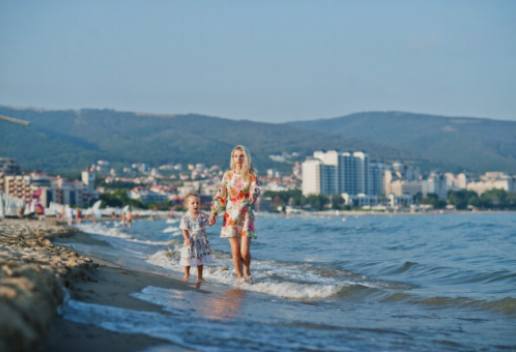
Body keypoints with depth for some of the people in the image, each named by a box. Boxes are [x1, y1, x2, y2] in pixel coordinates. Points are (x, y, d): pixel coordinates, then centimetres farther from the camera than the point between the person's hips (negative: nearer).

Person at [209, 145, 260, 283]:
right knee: (235, 251, -2)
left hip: (246, 216, -2)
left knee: (245, 251, -8)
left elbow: (255, 193, -9)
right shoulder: (228, 175, 7)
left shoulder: (251, 176, 1)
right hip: (231, 216, 2)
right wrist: (214, 212, 2)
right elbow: (220, 195, 9)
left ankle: (247, 273, 20)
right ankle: (239, 276, 14)